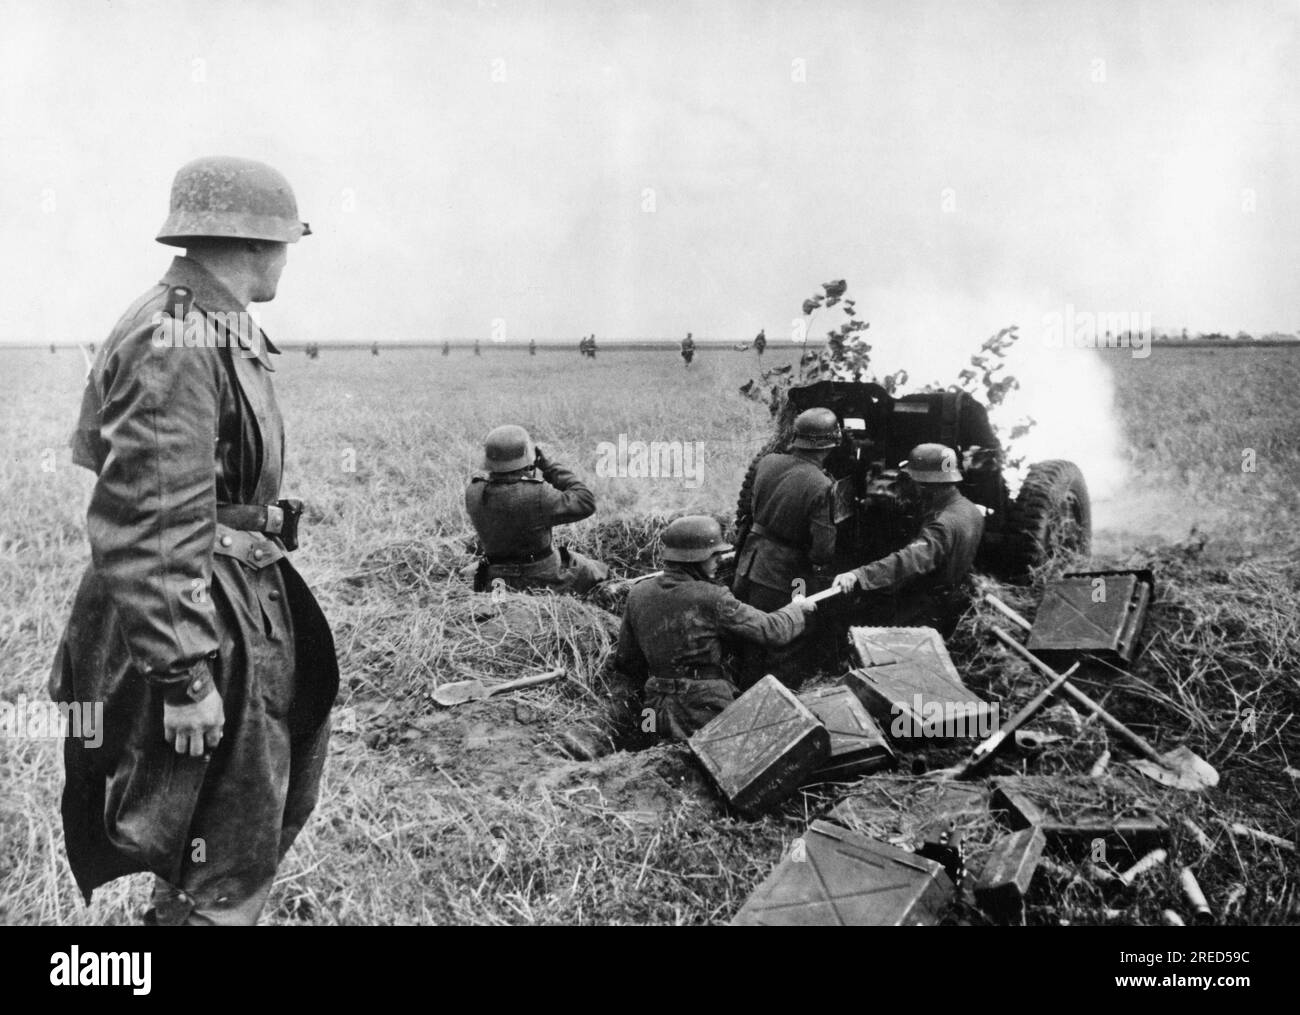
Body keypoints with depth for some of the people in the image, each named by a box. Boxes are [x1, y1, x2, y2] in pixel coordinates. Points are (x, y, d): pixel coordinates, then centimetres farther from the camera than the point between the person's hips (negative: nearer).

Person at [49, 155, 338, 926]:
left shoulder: (214, 331, 11)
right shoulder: (175, 345, -21)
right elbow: (147, 529, -25)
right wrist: (184, 676, -24)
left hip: (245, 612, 11)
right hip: (196, 628, -11)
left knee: (269, 817, 23)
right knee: (225, 869, 1)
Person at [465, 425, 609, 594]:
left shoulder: (473, 493, -12)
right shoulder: (536, 495, -30)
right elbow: (586, 503, -19)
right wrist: (549, 466, -15)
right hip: (544, 578, -5)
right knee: (600, 572, 21)